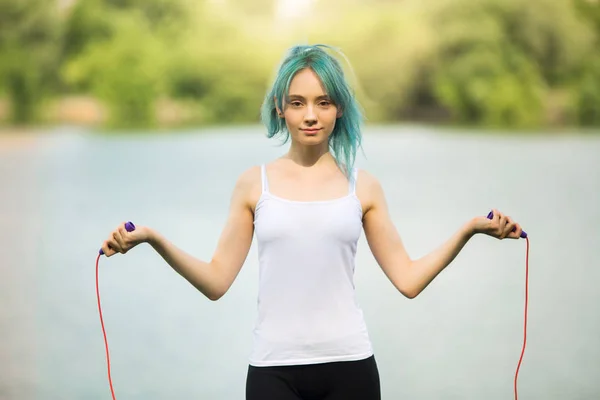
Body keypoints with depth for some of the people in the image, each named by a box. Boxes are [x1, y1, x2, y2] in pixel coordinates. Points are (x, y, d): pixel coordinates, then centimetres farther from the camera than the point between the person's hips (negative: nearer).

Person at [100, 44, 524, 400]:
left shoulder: (363, 186, 5)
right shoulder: (254, 184, 5)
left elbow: (408, 279, 3)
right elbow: (217, 281, 2)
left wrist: (468, 229, -7)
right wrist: (154, 239, -11)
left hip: (348, 365, 0)